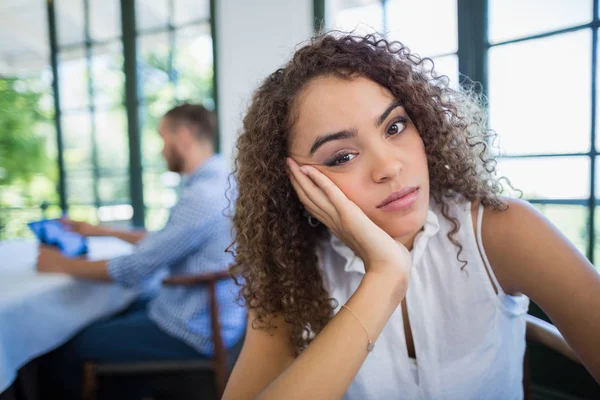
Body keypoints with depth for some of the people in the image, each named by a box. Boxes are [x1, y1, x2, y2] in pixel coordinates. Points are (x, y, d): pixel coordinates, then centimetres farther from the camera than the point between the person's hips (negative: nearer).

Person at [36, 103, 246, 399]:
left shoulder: (202, 196, -25)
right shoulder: (217, 182, 7)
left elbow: (136, 270, -19)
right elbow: (163, 242, 17)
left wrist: (63, 265, -3)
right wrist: (103, 231, 21)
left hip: (194, 331, -10)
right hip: (205, 315, 10)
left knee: (64, 352, -2)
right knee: (98, 322, 22)